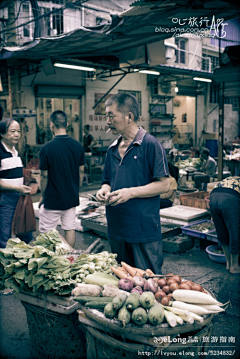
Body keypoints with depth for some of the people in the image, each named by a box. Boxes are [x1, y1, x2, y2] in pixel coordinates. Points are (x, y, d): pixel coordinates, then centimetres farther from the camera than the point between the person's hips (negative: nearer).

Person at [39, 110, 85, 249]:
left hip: (53, 199, -5)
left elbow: (44, 176, -10)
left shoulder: (47, 148, -15)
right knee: (70, 228, 14)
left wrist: (43, 196, 4)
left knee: (46, 233, 8)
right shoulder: (78, 146, -2)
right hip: (72, 198, 5)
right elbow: (81, 172, 5)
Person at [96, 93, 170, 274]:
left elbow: (164, 185, -13)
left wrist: (131, 192, -21)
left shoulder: (150, 145, -10)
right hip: (116, 228, 7)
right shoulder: (112, 149, 11)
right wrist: (104, 190, -4)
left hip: (145, 230, -6)